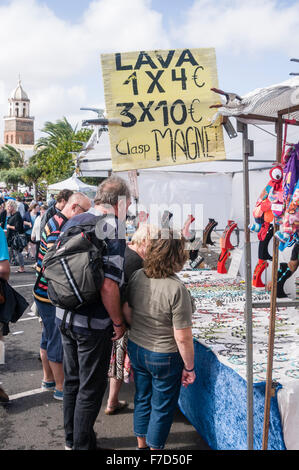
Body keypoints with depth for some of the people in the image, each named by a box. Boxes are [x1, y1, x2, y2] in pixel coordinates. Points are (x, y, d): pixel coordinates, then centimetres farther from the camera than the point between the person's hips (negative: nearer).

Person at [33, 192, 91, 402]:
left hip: (46, 294, 11)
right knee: (58, 341, 2)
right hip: (52, 296, -11)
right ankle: (61, 388, 16)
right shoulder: (59, 228, -23)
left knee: (49, 337, 22)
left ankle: (48, 379, 37)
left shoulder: (57, 222, 10)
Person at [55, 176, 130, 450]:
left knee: (72, 380, 21)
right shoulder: (113, 229, -19)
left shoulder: (72, 222, 5)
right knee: (91, 387, 9)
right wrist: (119, 322, -14)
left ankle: (71, 439, 37)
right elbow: (108, 286, -26)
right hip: (93, 323, -8)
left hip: (65, 316, 8)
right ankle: (83, 445, 22)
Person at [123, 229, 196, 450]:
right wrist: (189, 367, -9)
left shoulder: (137, 277, -9)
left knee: (142, 399, 24)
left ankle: (142, 444, 42)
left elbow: (126, 311, 5)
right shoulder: (177, 289, -27)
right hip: (164, 357, -6)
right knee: (162, 407, 16)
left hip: (136, 349, 6)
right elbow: (183, 337, -22)